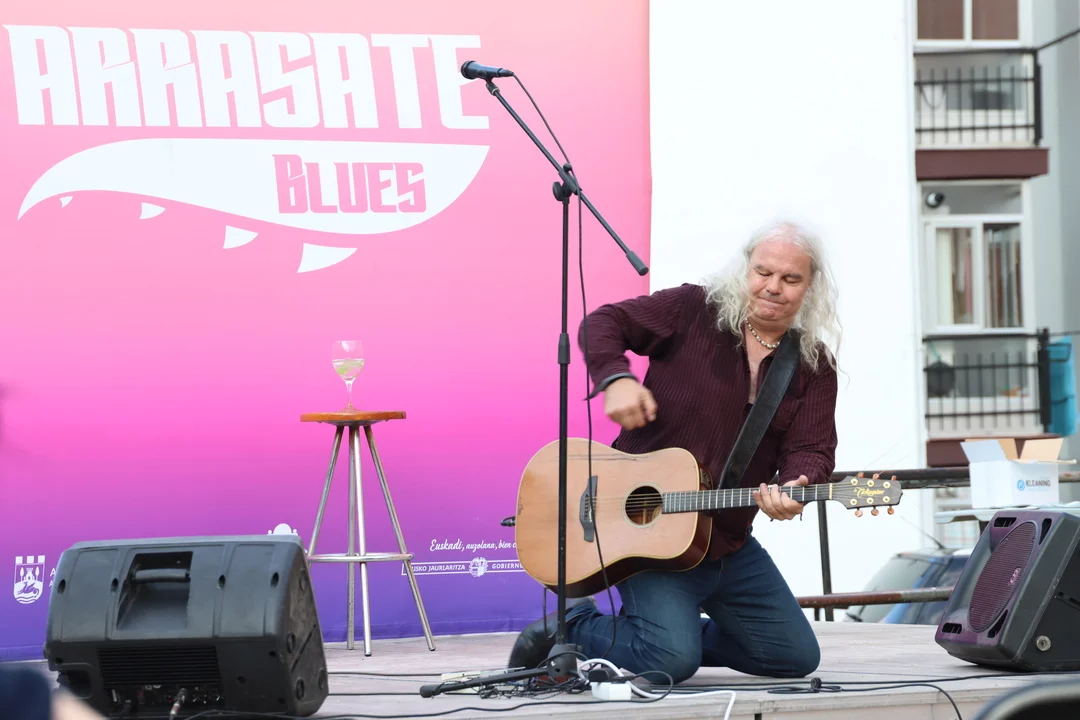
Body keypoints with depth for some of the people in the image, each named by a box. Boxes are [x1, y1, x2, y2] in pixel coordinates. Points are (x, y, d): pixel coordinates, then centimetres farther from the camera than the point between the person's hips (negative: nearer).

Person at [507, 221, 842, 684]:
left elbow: (813, 450, -7)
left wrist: (794, 489, -30)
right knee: (672, 660, -23)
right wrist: (616, 378, -22)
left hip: (728, 541, 6)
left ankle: (675, 632, 23)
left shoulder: (814, 366, 4)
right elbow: (601, 324, -1)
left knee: (795, 656, 7)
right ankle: (568, 628, 4)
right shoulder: (694, 310, -3)